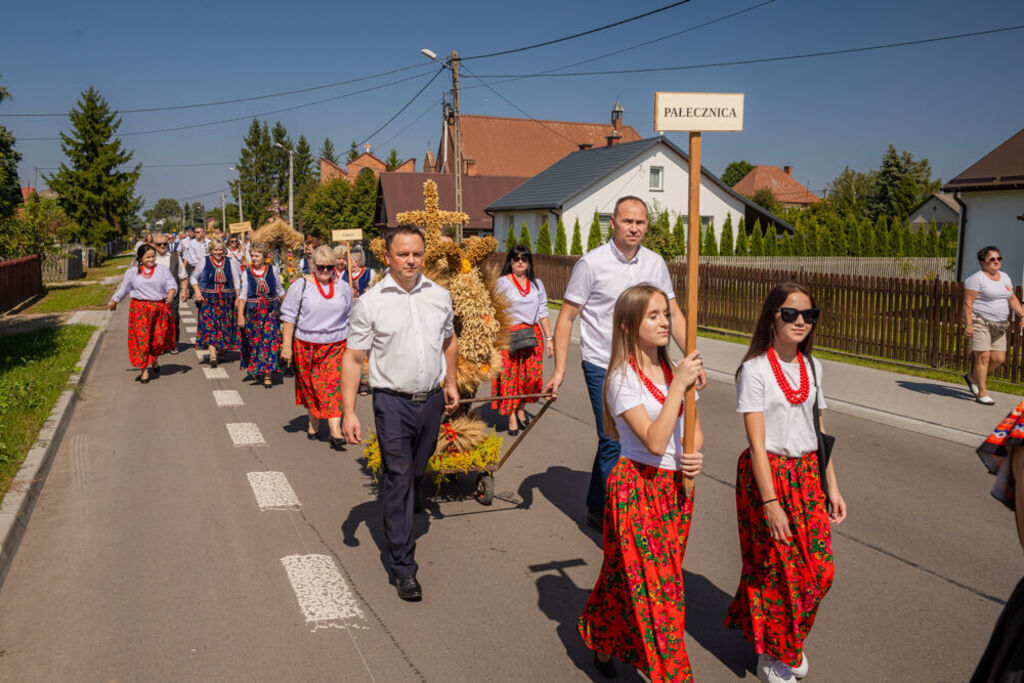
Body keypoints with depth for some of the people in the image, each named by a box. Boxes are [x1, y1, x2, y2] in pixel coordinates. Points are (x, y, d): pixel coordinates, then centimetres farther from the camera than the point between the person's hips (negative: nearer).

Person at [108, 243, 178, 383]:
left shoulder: (162, 269, 8)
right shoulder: (132, 272, 9)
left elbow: (172, 285, 2)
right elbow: (123, 289, 18)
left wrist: (171, 293, -19)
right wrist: (113, 302, 22)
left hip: (160, 309, 1)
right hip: (140, 309, -1)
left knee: (160, 338, 1)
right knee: (142, 338, -3)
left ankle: (154, 360, 33)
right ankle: (144, 371, 4)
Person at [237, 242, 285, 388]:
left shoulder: (272, 270, 2)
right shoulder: (246, 273, 1)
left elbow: (280, 290, 13)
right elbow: (242, 295, -3)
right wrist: (240, 315, -13)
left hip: (271, 310, 0)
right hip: (253, 312, 1)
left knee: (270, 340, -9)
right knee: (253, 341, 6)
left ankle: (267, 374, -5)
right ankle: (253, 369, 29)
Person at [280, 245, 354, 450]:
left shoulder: (342, 288, 7)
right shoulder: (301, 285, -2)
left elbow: (350, 318, 15)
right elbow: (289, 317, -1)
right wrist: (287, 345, -6)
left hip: (335, 345, 1)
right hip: (306, 346, -1)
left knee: (333, 385, -8)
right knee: (311, 386, 9)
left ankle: (335, 432, -14)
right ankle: (313, 423, 29)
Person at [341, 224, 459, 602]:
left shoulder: (439, 296, 5)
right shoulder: (370, 302, -7)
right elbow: (353, 359, -7)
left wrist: (451, 382, 17)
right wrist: (349, 411, -13)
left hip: (432, 400, 4)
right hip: (393, 402, -4)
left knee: (416, 474, 17)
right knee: (397, 479, -3)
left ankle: (400, 525, 43)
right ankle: (403, 567, 4)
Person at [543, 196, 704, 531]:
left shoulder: (655, 263, 4)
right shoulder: (592, 263, -9)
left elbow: (673, 314, 9)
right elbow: (566, 317, -6)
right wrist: (559, 370, -11)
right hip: (602, 367, -4)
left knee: (611, 441, 14)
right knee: (613, 443, -5)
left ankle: (597, 509, 30)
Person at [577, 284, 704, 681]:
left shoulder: (674, 371, 5)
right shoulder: (623, 379, -16)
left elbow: (694, 430, 13)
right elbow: (654, 441, -25)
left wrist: (694, 455, -9)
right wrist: (679, 386, -25)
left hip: (675, 487, 6)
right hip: (636, 487, -6)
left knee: (627, 574, 17)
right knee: (653, 582, -1)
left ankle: (602, 643, 39)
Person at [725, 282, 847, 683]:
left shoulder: (811, 367, 6)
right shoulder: (755, 369, -13)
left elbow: (818, 432, 12)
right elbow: (757, 443, -17)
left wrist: (832, 487, 9)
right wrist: (771, 502, -20)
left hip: (807, 474, 6)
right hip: (768, 474, -6)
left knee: (819, 568, 7)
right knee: (776, 568, 4)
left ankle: (791, 643, 33)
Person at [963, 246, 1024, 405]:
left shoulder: (1005, 277, 14)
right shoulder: (977, 278, -9)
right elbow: (968, 302, -13)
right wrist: (968, 324, -20)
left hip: (999, 326, 7)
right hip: (980, 322, -7)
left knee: (999, 358, 4)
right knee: (983, 357, -10)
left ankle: (972, 377, 25)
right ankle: (982, 393, -2)